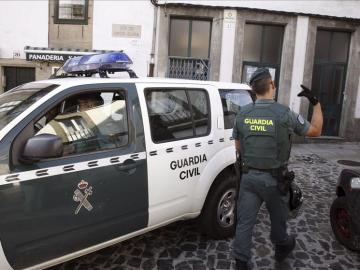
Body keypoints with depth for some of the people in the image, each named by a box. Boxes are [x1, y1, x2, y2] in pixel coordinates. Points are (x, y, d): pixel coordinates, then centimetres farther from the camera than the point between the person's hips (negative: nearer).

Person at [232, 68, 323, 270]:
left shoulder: (242, 114, -3)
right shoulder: (284, 114, -14)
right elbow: (315, 131, 1)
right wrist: (315, 102, 7)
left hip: (249, 176, 2)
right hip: (274, 179, -2)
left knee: (244, 222, 7)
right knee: (278, 219, 22)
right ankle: (282, 247, 47)